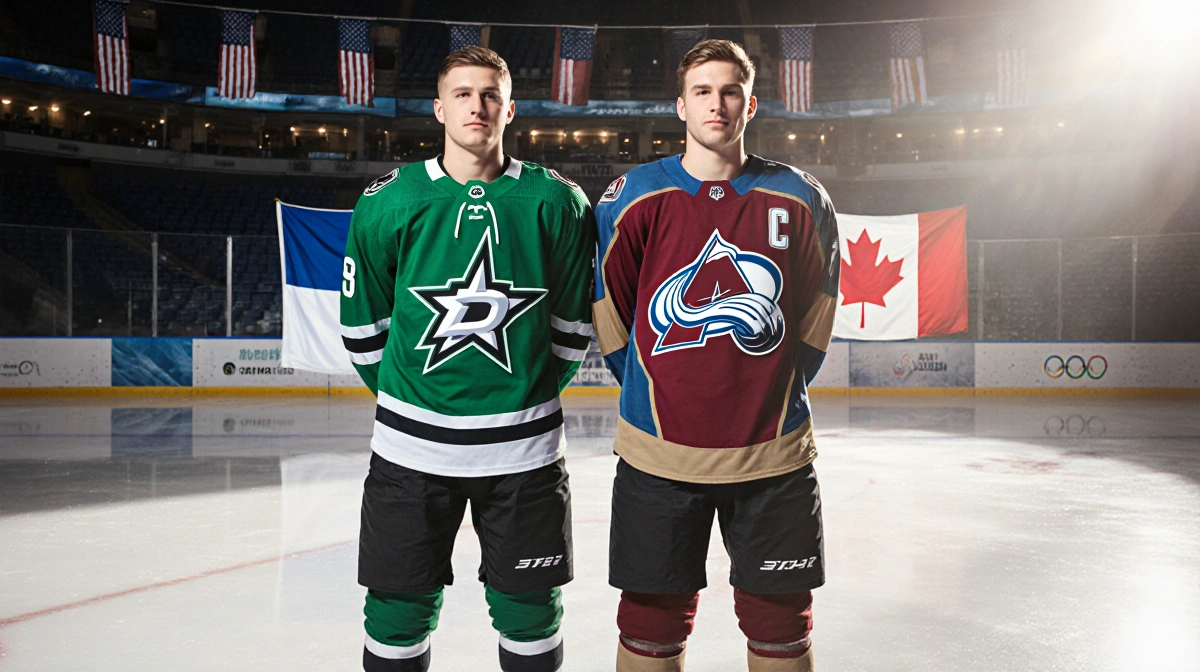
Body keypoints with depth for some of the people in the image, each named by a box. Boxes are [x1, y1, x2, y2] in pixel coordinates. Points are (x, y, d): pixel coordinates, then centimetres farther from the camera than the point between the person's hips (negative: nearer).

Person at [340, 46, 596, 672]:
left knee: (529, 610, 12)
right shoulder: (389, 200, -2)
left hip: (523, 450, 0)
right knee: (399, 612, 10)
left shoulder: (556, 202, -3)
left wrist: (530, 396, 9)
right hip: (411, 447, 0)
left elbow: (573, 324, 6)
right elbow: (362, 322, 7)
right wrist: (404, 395, 10)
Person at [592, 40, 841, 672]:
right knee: (653, 620, 9)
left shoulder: (800, 199, 1)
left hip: (773, 450, 1)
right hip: (659, 451, -1)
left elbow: (818, 302, 12)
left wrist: (782, 384, 8)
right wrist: (654, 385, 7)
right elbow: (608, 307, 6)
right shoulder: (633, 196, -2)